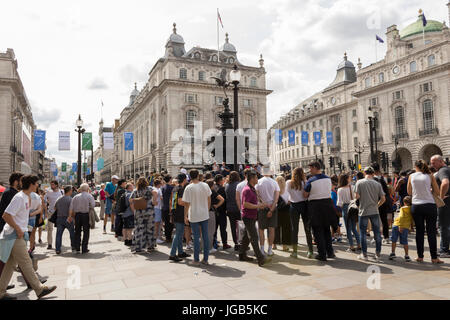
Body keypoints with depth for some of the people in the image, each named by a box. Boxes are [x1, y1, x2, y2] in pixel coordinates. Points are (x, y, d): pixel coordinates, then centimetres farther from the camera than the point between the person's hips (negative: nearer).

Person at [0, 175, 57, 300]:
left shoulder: (27, 197, 12)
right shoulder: (19, 197, -17)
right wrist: (18, 229, -19)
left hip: (19, 234, 10)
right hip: (15, 235, -10)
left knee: (10, 264, 14)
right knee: (26, 263, -3)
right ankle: (39, 289, 3)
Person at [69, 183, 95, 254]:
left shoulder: (75, 197, 8)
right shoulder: (89, 196, -1)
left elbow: (71, 207, 3)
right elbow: (93, 205, -11)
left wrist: (70, 216, 6)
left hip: (77, 215, 3)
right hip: (86, 215, -3)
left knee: (77, 231, 13)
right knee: (86, 232, 4)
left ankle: (77, 248, 14)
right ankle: (84, 249, 5)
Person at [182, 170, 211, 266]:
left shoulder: (189, 188, -12)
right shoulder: (205, 185, -1)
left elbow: (186, 204, -10)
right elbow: (209, 199, 8)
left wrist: (185, 216, 0)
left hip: (194, 216, -3)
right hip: (205, 215, 3)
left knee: (196, 237, 6)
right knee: (205, 236, 10)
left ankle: (196, 260, 13)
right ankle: (205, 259, 17)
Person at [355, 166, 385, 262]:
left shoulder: (360, 182, -7)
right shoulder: (377, 184, 0)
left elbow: (357, 196, -12)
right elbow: (383, 198, -1)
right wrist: (377, 205, 14)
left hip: (364, 211, -2)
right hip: (375, 211, 2)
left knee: (363, 233, 8)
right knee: (377, 233, 11)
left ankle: (364, 254, 13)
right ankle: (378, 254, 16)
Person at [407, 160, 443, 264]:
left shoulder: (412, 176, 3)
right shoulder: (430, 176, 1)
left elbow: (409, 192, 9)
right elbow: (437, 192, 2)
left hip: (416, 206, 1)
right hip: (430, 205, -1)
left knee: (419, 231, 8)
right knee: (431, 231, 4)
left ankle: (420, 256, 12)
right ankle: (434, 257, 7)